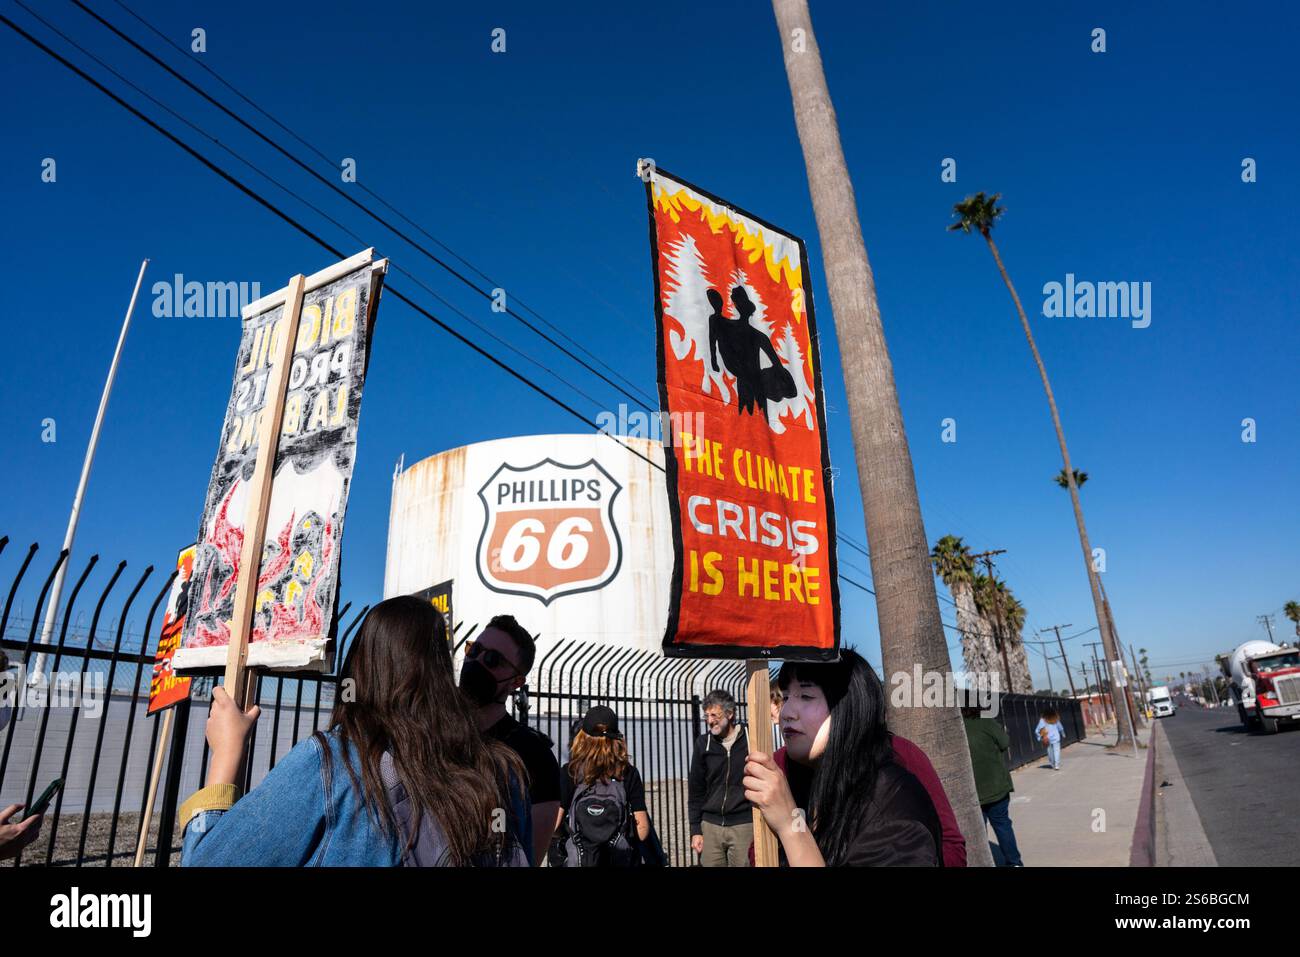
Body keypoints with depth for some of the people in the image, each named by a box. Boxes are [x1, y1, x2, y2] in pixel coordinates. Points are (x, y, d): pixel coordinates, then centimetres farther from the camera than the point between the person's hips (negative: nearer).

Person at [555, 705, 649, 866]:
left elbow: (553, 824, -12)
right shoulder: (629, 773, -4)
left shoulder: (569, 772, -7)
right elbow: (642, 827, -6)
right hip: (622, 860, 1)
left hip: (577, 860, -1)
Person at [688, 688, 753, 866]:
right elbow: (696, 790, 9)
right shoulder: (703, 743, 4)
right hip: (710, 825, 3)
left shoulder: (751, 740, -4)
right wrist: (695, 830, 4)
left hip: (744, 825, -3)